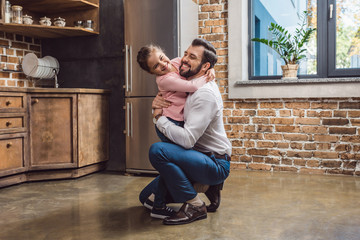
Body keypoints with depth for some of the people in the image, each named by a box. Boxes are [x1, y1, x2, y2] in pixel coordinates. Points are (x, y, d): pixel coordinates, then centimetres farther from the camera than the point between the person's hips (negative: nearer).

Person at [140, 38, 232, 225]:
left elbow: (187, 139, -30)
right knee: (147, 197, 13)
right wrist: (159, 103, -4)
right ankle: (209, 187, 16)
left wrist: (159, 119, -15)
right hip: (201, 157, 10)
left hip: (216, 164, -9)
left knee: (157, 150, -31)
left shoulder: (205, 94, -23)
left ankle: (194, 206, -16)